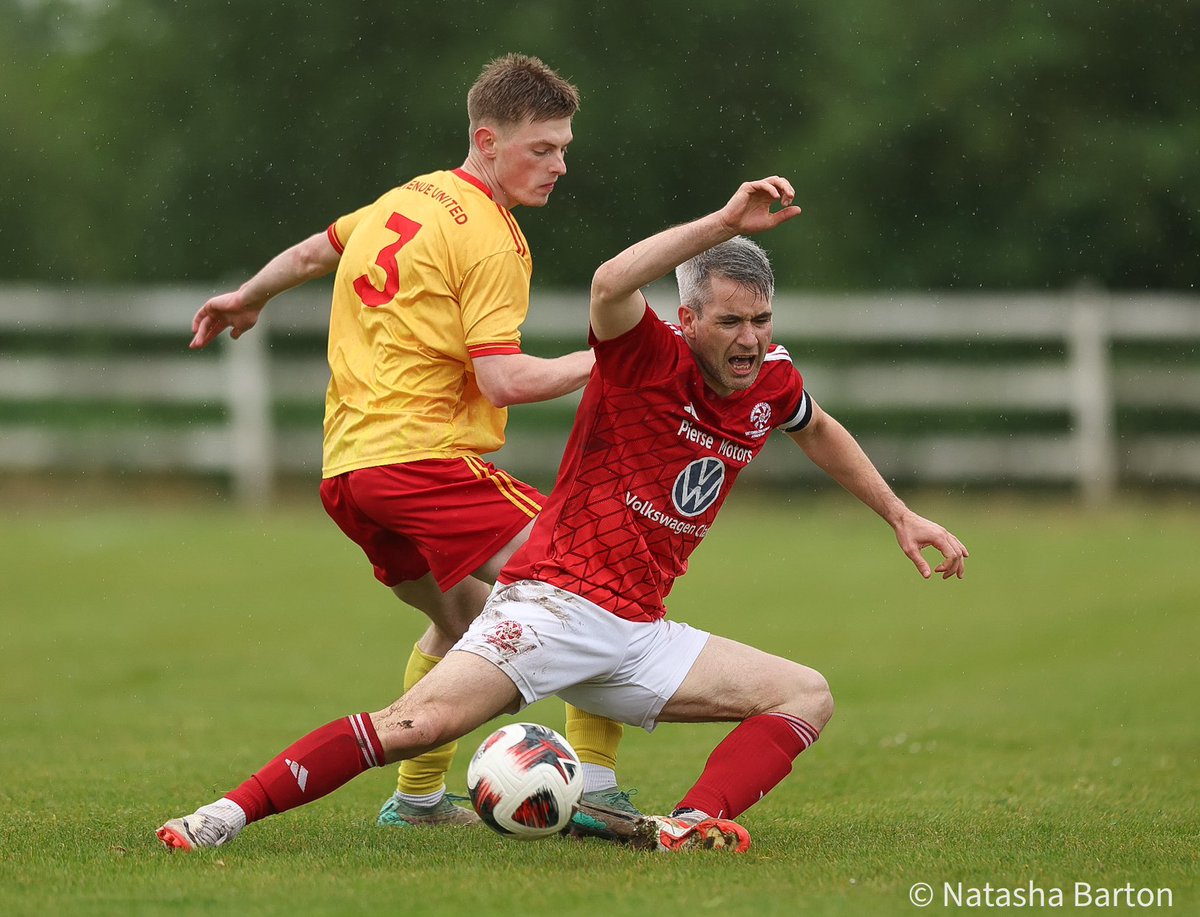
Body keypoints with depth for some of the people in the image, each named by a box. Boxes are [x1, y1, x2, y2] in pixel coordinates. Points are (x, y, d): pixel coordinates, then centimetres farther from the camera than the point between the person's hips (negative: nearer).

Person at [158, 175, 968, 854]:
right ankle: (228, 814, -21)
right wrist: (725, 225, -38)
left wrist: (900, 516, 33)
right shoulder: (647, 359, -10)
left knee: (809, 697, -5)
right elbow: (612, 285, -34)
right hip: (554, 604, -7)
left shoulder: (770, 383, 8)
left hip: (639, 634, 7)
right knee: (420, 723, -25)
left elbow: (820, 430, 33)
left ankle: (690, 827, -28)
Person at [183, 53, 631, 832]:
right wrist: (607, 359, -10)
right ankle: (596, 788, -20)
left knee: (464, 619, 30)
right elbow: (503, 380, -18)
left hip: (346, 469, 10)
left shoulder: (409, 198, 16)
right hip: (424, 457, -9)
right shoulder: (491, 239, -10)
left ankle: (418, 798, 33)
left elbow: (312, 254, 34)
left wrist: (248, 299, 51)